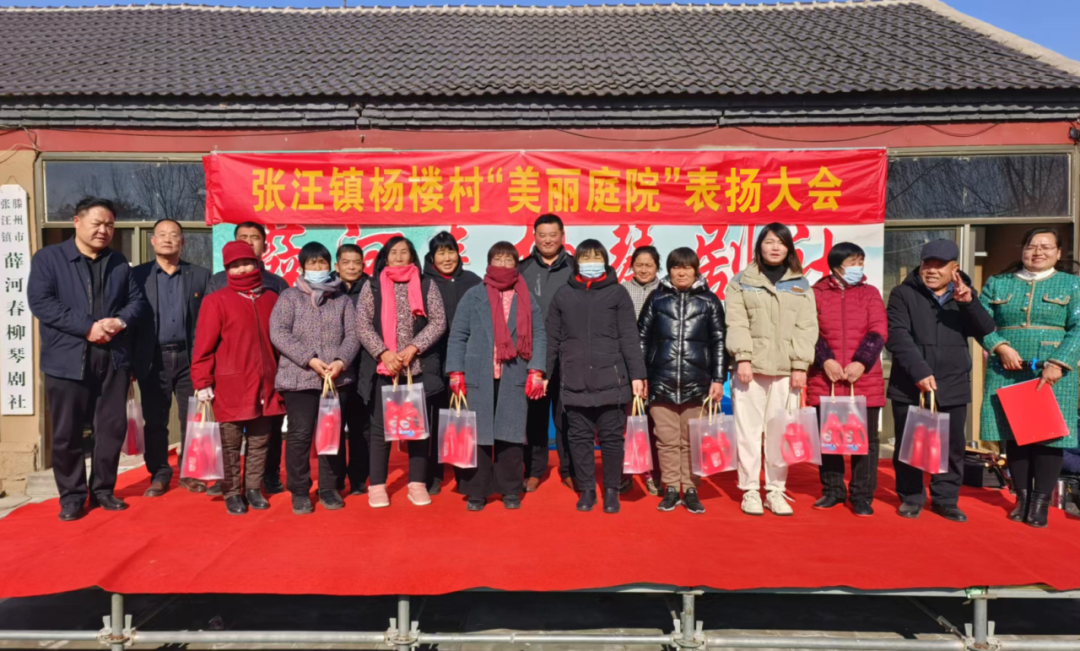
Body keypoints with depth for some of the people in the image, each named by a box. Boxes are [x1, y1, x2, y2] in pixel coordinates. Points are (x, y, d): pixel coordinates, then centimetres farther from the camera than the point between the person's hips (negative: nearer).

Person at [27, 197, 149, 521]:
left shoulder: (119, 262, 14)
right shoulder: (48, 258, 1)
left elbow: (138, 300, 11)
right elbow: (40, 302, -10)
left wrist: (120, 321, -11)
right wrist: (87, 327, -18)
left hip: (113, 358, 3)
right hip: (68, 360, -3)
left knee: (113, 428, 7)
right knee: (67, 433, 3)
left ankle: (103, 490, 22)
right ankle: (71, 496, 17)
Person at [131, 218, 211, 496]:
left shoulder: (200, 275, 6)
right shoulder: (137, 275, 6)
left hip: (189, 357, 0)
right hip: (153, 359, 0)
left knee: (192, 419, 5)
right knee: (155, 421, 6)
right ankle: (159, 474, 19)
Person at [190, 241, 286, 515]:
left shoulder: (271, 299, 9)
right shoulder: (216, 301, -3)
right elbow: (203, 344, -6)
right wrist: (202, 382, -10)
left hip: (264, 383, 4)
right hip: (230, 385, -3)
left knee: (260, 441, 10)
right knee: (230, 442, 4)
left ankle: (253, 489, 23)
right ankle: (232, 493, 17)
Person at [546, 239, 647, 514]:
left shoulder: (618, 293, 3)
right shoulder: (563, 295, 8)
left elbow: (629, 337, 1)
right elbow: (552, 339, 9)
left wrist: (637, 375, -4)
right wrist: (544, 374, 8)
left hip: (611, 380, -1)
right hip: (575, 382, 2)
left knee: (611, 438, 6)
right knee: (580, 439, 8)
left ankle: (611, 491, 21)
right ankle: (586, 490, 22)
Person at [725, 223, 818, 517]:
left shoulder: (801, 285, 13)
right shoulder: (742, 281, 8)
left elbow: (806, 328, 5)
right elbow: (736, 323, -1)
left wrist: (800, 365, -5)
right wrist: (742, 357, -13)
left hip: (786, 369, 2)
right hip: (751, 367, -1)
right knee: (748, 431, 1)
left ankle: (776, 490, 15)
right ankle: (750, 490, 11)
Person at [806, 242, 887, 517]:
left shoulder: (870, 293, 9)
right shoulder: (816, 293, 4)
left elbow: (878, 332, -2)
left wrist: (861, 362, -15)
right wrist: (825, 361, -16)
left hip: (864, 379, 1)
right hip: (825, 379, -1)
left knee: (865, 438, 4)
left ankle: (862, 496, 15)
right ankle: (832, 490, 23)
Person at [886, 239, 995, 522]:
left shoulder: (965, 294, 10)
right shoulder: (903, 294, -1)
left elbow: (986, 330, -2)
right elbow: (897, 337, -12)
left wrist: (969, 302, -19)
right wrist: (919, 372, -21)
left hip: (953, 388, 3)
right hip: (909, 387, -2)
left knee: (952, 447, 8)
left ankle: (945, 499, 22)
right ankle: (911, 498, 20)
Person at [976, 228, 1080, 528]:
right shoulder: (998, 283, 10)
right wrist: (1001, 348, -14)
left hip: (1052, 375, -1)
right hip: (1006, 373, 2)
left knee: (1049, 435, -1)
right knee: (1013, 435, 5)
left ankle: (1041, 503, 9)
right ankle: (1022, 497, 17)